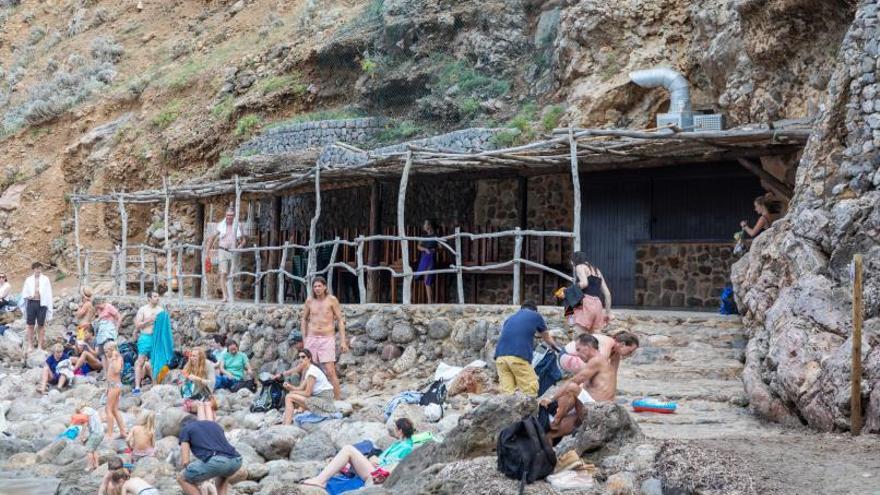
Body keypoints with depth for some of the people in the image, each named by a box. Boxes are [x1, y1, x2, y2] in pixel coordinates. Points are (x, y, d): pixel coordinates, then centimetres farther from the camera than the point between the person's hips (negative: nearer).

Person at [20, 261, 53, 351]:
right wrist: (27, 296, -11)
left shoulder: (45, 279, 3)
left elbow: (48, 293, 2)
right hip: (31, 303, 1)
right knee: (31, 325, 4)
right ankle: (29, 346, 10)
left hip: (42, 303, -1)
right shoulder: (29, 279, 7)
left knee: (41, 325, 4)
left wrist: (49, 306, -3)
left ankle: (40, 346, 10)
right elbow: (24, 292, 12)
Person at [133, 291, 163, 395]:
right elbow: (137, 326, -3)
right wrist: (149, 320, -14)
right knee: (140, 362, -6)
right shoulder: (143, 310, 1)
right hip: (146, 337, -4)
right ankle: (137, 387, -8)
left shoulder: (160, 310, 11)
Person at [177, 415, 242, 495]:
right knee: (222, 475, 43)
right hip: (235, 462, 6)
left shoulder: (185, 430, 22)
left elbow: (184, 461, 13)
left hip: (215, 462, -6)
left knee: (182, 480, 19)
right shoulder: (215, 425, 39)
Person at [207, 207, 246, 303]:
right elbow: (212, 238, 13)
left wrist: (240, 246, -4)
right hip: (222, 251, -2)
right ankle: (225, 296, -21)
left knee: (231, 276, 1)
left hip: (233, 252, 2)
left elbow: (244, 240, 18)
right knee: (223, 274, -16)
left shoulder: (238, 226, 8)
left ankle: (229, 296, 10)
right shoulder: (220, 225, 3)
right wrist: (208, 251, 11)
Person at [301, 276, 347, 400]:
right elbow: (304, 320, 17)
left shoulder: (332, 300, -3)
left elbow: (340, 320, 0)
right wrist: (304, 340, 12)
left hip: (327, 339, -3)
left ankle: (338, 398, -7)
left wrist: (343, 341, -6)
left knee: (330, 371, -10)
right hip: (312, 339, 3)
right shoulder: (309, 301, 5)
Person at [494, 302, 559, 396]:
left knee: (507, 393, 3)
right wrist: (556, 347, 58)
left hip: (500, 356, 5)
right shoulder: (536, 315, 21)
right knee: (530, 392, 1)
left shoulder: (510, 319, 31)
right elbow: (547, 338, 36)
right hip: (518, 356, -5)